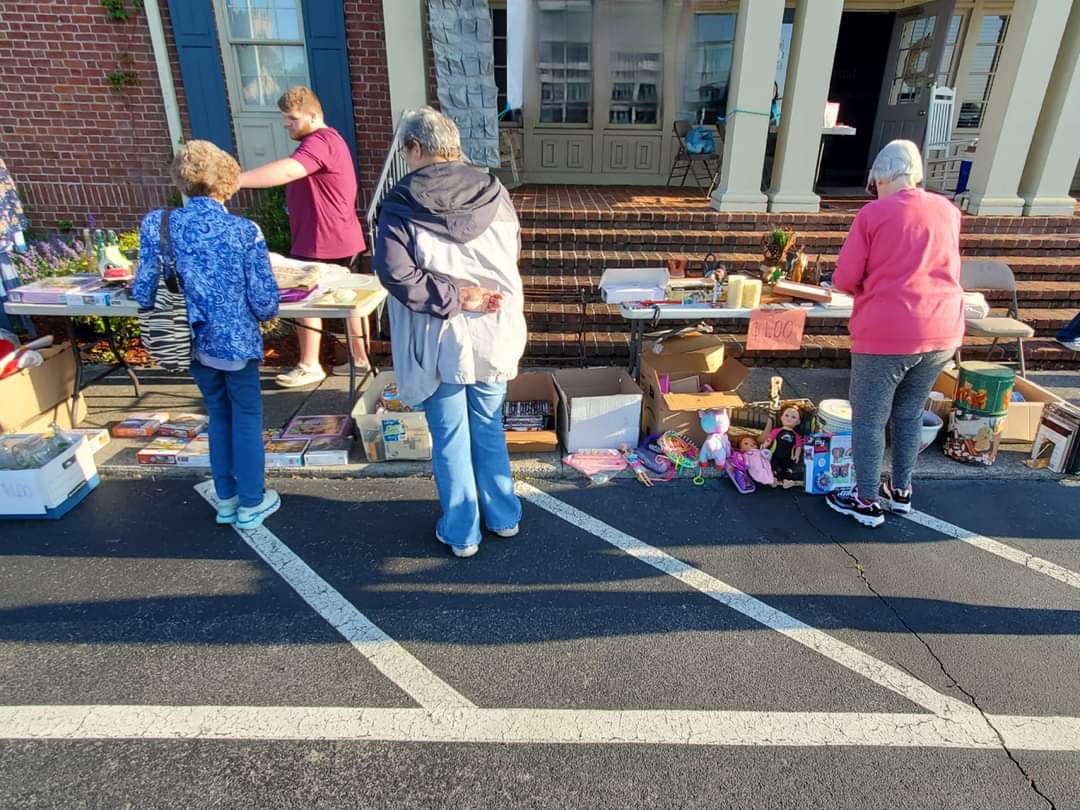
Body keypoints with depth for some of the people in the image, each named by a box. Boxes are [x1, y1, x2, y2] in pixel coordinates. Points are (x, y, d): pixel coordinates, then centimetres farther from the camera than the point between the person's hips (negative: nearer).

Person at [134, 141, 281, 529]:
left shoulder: (156, 224, -7)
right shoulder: (245, 231, -17)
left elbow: (143, 294, -3)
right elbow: (265, 303, -15)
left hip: (195, 342, 4)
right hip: (235, 341, -4)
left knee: (218, 415, 21)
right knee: (247, 418, 12)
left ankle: (226, 499, 33)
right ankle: (252, 503, 24)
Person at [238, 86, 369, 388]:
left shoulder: (320, 141, -18)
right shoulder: (321, 140, 19)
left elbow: (286, 171, -34)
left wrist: (233, 180, -37)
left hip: (324, 241, -10)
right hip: (337, 238, 10)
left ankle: (310, 366, 11)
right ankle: (361, 359, 20)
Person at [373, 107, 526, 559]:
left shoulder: (401, 204, -11)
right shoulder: (493, 193, 2)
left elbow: (395, 273, -20)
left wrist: (453, 297, -15)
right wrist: (473, 291, 7)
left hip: (440, 340, -4)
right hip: (495, 334, 4)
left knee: (450, 438, 10)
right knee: (489, 428, 19)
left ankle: (461, 533, 24)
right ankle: (504, 516, 34)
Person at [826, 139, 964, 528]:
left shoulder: (873, 213, -5)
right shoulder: (948, 210, 11)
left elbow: (844, 279, -7)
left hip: (886, 334, -6)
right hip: (942, 332, 6)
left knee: (868, 420, 6)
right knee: (910, 413, 21)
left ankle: (868, 502, 15)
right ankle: (901, 491, 33)